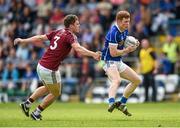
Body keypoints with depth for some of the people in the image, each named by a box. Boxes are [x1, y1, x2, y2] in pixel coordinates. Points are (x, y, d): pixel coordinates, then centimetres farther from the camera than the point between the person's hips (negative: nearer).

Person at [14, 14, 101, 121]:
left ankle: (27, 104, 31)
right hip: (50, 70, -8)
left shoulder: (58, 32, 9)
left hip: (41, 65, 8)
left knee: (47, 88, 33)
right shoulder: (70, 36, -13)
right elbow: (78, 48, -33)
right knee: (56, 93, 15)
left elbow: (40, 38, 13)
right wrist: (93, 54, -43)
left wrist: (23, 40, 23)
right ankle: (36, 113, 21)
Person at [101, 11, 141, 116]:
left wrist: (133, 45, 1)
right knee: (117, 80, -36)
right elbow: (113, 53, -25)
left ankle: (122, 103, 18)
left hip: (119, 62, 9)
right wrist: (127, 50, -15)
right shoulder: (113, 33, -21)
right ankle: (111, 103, -59)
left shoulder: (125, 31, 8)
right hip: (110, 62, -9)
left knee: (137, 80, 11)